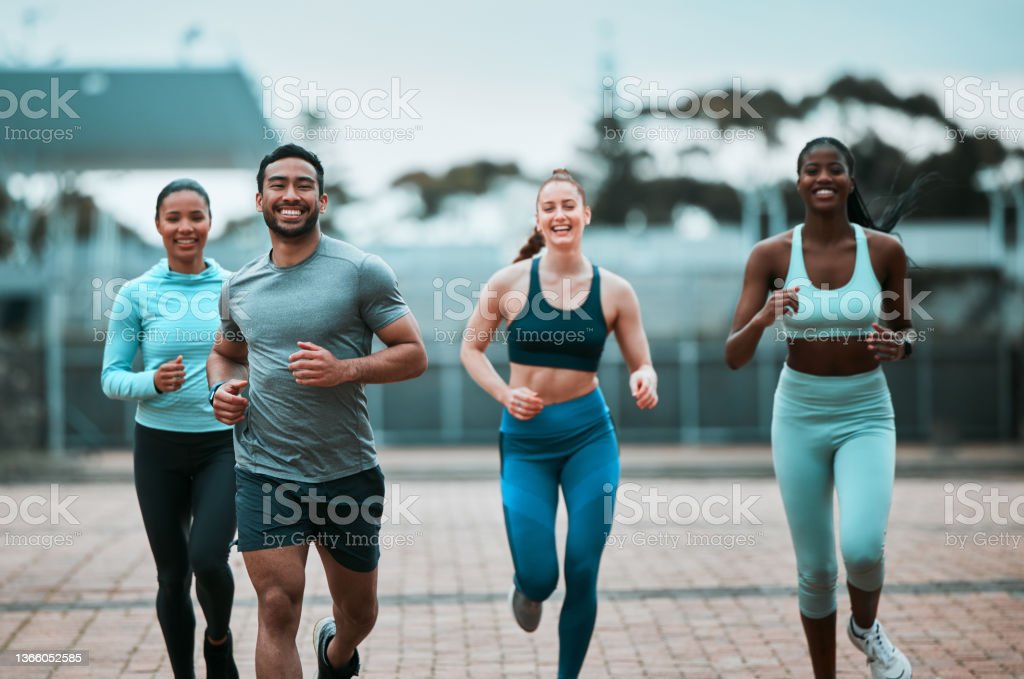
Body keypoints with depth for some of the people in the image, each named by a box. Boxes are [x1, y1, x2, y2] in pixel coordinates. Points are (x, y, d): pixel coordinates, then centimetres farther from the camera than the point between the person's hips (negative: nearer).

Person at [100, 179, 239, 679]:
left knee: (208, 560, -17)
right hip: (158, 448, 1)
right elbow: (111, 378, 0)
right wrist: (152, 382, -18)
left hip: (223, 444, -1)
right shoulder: (136, 295, -1)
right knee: (172, 574, 8)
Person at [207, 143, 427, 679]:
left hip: (348, 474, -1)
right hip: (264, 474, 1)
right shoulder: (239, 286, 7)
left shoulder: (362, 272, -6)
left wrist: (344, 369, -22)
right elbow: (223, 354, 24)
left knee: (359, 612, 17)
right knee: (277, 608, -10)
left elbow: (413, 355, -6)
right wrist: (221, 389, 0)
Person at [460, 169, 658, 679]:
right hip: (525, 440, -1)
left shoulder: (614, 291, -3)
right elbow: (471, 347, 5)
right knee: (539, 577, -4)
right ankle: (526, 589, 35)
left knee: (582, 574, -1)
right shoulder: (509, 283, -5)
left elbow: (642, 364, 3)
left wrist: (645, 381, -20)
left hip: (590, 436, 1)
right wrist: (504, 393, -11)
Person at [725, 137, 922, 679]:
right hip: (799, 415, 1)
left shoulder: (884, 249, -5)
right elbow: (734, 358, -8)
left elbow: (906, 336, 8)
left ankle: (866, 627, 13)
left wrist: (897, 347, -15)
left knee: (862, 547, -22)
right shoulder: (771, 254, -7)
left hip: (866, 415, -1)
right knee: (815, 570, 6)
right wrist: (764, 318, -28)